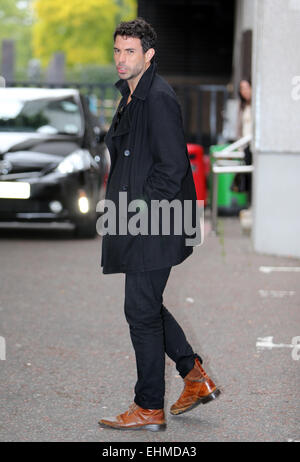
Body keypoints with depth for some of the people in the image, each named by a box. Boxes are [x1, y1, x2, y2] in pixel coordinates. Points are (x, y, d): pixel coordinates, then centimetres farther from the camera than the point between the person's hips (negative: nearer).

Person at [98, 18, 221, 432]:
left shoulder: (159, 98, -16)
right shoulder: (131, 96, 15)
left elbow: (172, 168, -20)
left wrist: (139, 209, -18)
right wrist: (122, 204, 14)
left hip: (153, 226, -10)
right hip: (139, 220, 10)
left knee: (141, 311, -4)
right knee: (147, 306, 17)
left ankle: (149, 409, 6)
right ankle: (196, 378, 28)